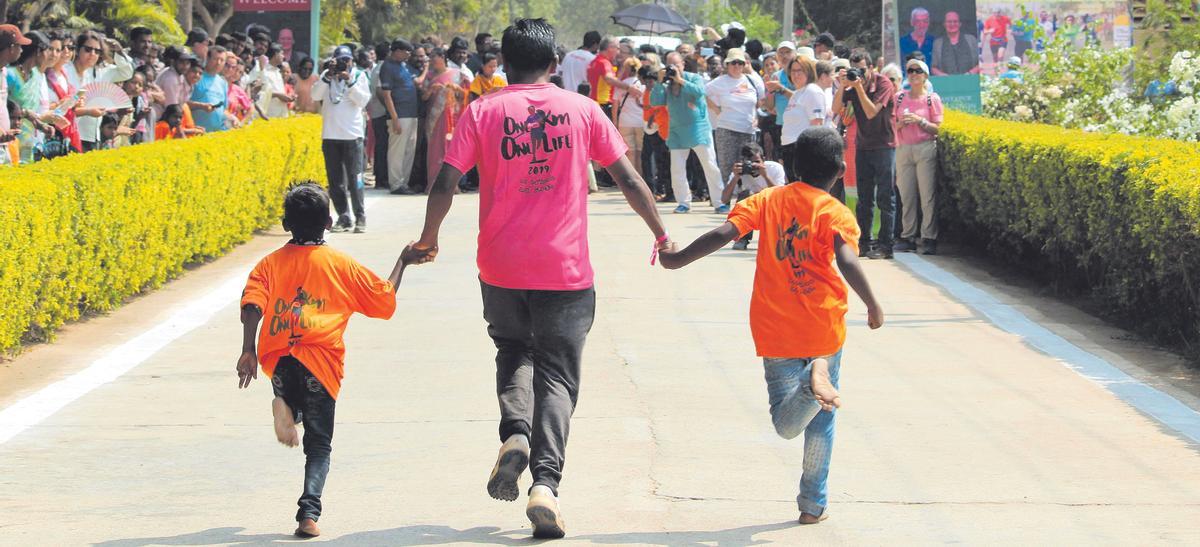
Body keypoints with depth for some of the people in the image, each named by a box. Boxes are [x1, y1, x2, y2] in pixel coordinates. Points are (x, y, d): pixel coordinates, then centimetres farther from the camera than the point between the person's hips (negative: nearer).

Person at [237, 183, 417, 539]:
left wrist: (248, 351, -15)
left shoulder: (270, 264, 13)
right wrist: (403, 262, 32)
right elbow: (386, 300, 17)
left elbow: (252, 305, -5)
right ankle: (309, 513, -15)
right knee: (319, 445, 7)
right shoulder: (342, 265, 12)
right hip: (321, 359, -1)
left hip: (276, 360, 1)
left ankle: (285, 404, -1)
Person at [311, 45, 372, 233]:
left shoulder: (359, 76, 2)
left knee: (354, 177, -7)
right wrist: (327, 78, -14)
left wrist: (349, 82, -17)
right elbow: (315, 95, -3)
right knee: (335, 179, 6)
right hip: (330, 135, 3)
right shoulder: (327, 75, 9)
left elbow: (363, 100, -7)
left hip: (352, 134, -3)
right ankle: (343, 217, 12)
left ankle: (360, 218, -5)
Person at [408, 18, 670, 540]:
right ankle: (545, 484, -12)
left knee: (513, 351, 24)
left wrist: (428, 239, 10)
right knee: (557, 375, 6)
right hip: (565, 270, -1)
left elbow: (445, 183, -5)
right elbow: (627, 177, 4)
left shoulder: (482, 112, 0)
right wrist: (660, 233, 16)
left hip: (501, 267, 1)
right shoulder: (582, 110, 2)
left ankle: (514, 433, -4)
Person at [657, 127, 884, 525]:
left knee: (787, 425, 2)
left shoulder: (767, 200, 2)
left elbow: (723, 233, -7)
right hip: (823, 328, -1)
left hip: (775, 331, 1)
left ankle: (813, 382, -29)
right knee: (820, 423, 16)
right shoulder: (835, 212, -7)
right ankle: (813, 504, 11)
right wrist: (873, 306, -14)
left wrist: (679, 259, 3)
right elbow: (847, 261, -23)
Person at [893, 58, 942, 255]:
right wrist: (901, 123, -5)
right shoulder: (900, 99, 14)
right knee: (906, 195, 0)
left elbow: (938, 129, 0)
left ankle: (929, 239, -7)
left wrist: (920, 121, -13)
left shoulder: (932, 99, 4)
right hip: (903, 149, 3)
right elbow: (893, 125, 16)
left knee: (928, 195, -7)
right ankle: (907, 237, 2)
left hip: (926, 148, -3)